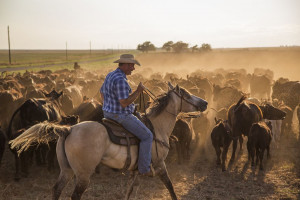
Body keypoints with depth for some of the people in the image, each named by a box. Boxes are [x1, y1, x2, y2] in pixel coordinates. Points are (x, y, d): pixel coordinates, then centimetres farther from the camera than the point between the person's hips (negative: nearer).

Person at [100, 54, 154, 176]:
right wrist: (138, 91, -21)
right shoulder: (121, 80, -26)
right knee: (147, 136, 1)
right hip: (122, 117, -11)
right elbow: (124, 103, -29)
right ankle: (144, 169, 6)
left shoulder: (110, 75, 7)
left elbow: (102, 92, 22)